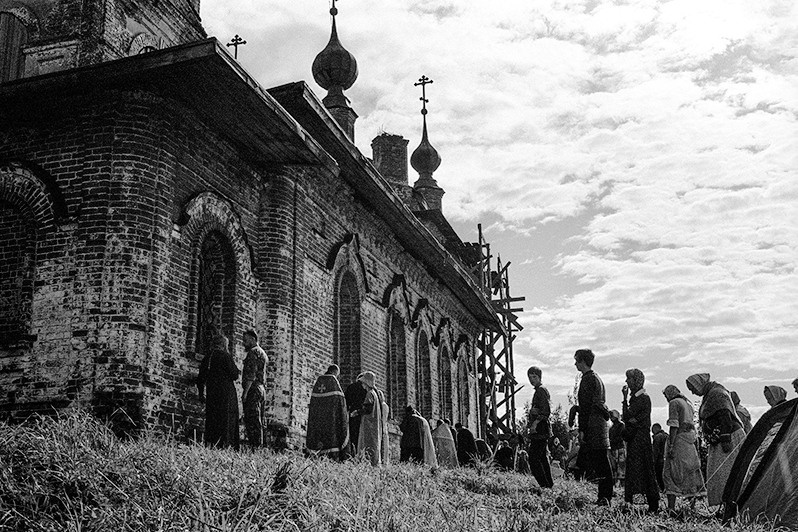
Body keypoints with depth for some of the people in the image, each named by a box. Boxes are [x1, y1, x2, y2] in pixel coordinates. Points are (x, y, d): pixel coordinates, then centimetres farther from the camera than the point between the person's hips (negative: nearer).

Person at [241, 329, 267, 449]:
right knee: (258, 422, 9)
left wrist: (245, 392, -19)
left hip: (252, 389, -10)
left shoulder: (253, 352, -9)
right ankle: (258, 445, 9)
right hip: (261, 389, 10)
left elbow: (251, 374, -18)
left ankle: (254, 446, -15)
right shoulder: (262, 353, 22)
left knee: (252, 421, -11)